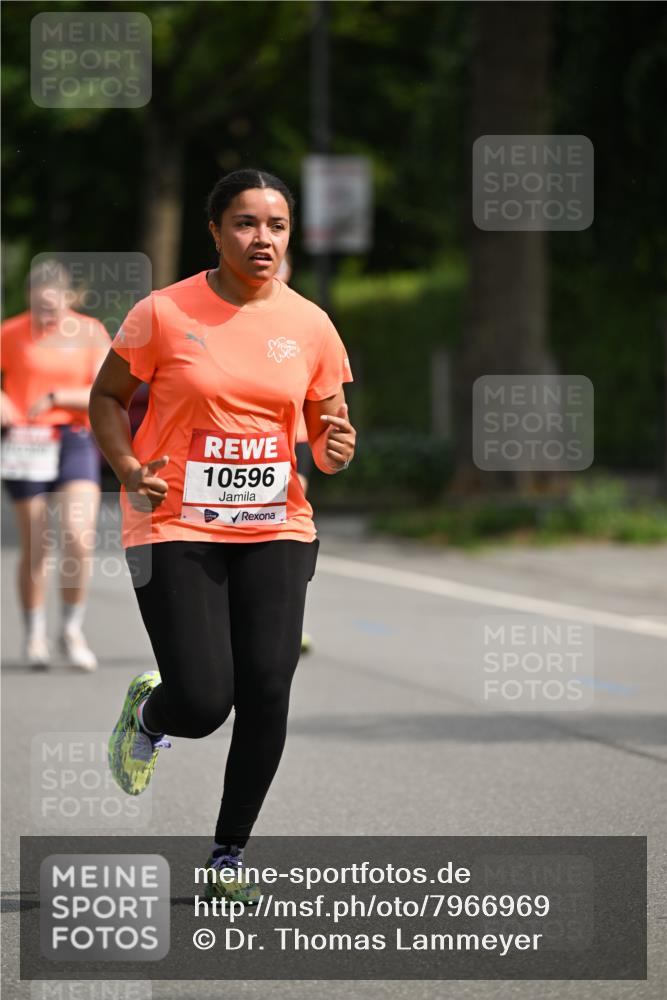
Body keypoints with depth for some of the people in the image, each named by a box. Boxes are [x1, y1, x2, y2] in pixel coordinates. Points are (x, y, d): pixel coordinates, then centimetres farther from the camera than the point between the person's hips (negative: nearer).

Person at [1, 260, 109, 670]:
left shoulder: (91, 333, 2)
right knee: (35, 547, 0)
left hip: (76, 442, 0)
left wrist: (56, 397, -17)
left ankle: (72, 630, 4)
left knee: (80, 539, -14)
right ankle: (35, 634, 18)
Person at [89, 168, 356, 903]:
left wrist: (335, 450, -11)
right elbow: (106, 398, 6)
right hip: (175, 529, -3)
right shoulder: (165, 313, -5)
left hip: (274, 530, 3)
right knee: (201, 704, -12)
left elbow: (327, 431, 12)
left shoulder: (309, 325, 4)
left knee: (267, 695, -7)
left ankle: (229, 854, 11)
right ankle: (146, 713, 27)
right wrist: (129, 471, -10)